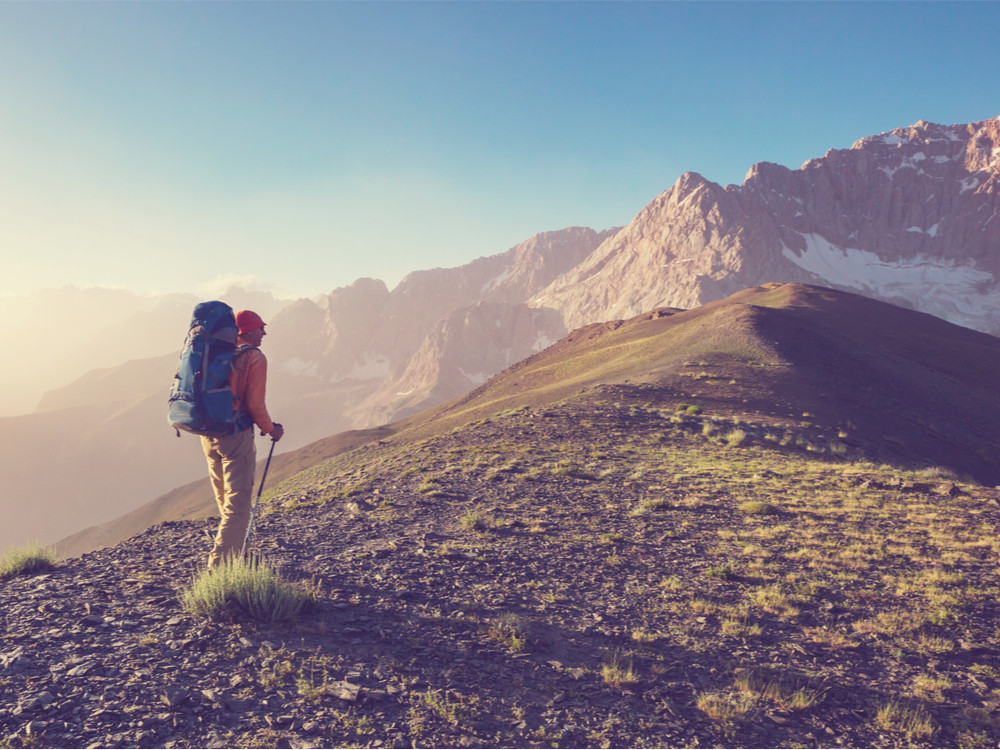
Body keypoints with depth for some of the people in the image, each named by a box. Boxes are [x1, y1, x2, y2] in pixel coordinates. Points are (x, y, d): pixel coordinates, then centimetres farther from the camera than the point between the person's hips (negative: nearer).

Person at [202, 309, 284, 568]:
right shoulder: (255, 358, -10)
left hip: (208, 435, 8)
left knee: (225, 501, 20)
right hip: (236, 436, -7)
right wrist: (270, 429, 1)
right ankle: (219, 563, -7)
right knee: (238, 504, -2)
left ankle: (235, 555, 34)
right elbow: (255, 404, -14)